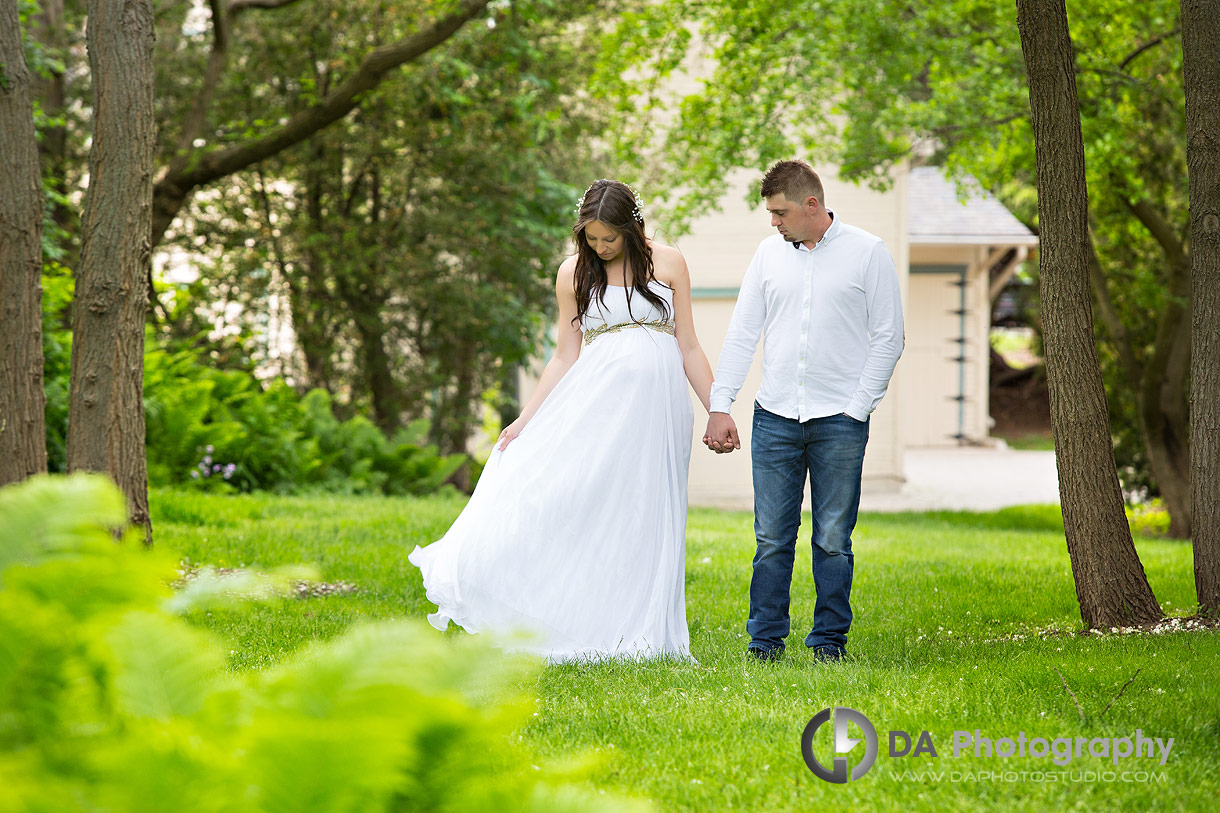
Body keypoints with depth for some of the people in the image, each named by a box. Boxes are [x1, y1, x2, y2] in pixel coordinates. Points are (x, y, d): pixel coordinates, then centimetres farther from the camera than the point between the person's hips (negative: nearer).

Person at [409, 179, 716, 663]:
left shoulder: (667, 263, 6)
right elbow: (565, 356, 9)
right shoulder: (575, 273, 8)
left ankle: (641, 638, 5)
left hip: (657, 405, 0)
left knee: (644, 519, -1)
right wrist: (526, 419, 1)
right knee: (564, 494, -14)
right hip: (597, 399, 0)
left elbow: (689, 347, 8)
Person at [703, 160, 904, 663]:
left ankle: (830, 641, 10)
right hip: (775, 417, 3)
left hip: (840, 419, -3)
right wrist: (719, 406, 2)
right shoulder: (770, 252, 10)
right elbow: (742, 333, 10)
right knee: (771, 539, 2)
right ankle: (766, 640, 9)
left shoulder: (866, 253, 0)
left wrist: (856, 410, -6)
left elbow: (889, 338, 0)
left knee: (833, 540, 1)